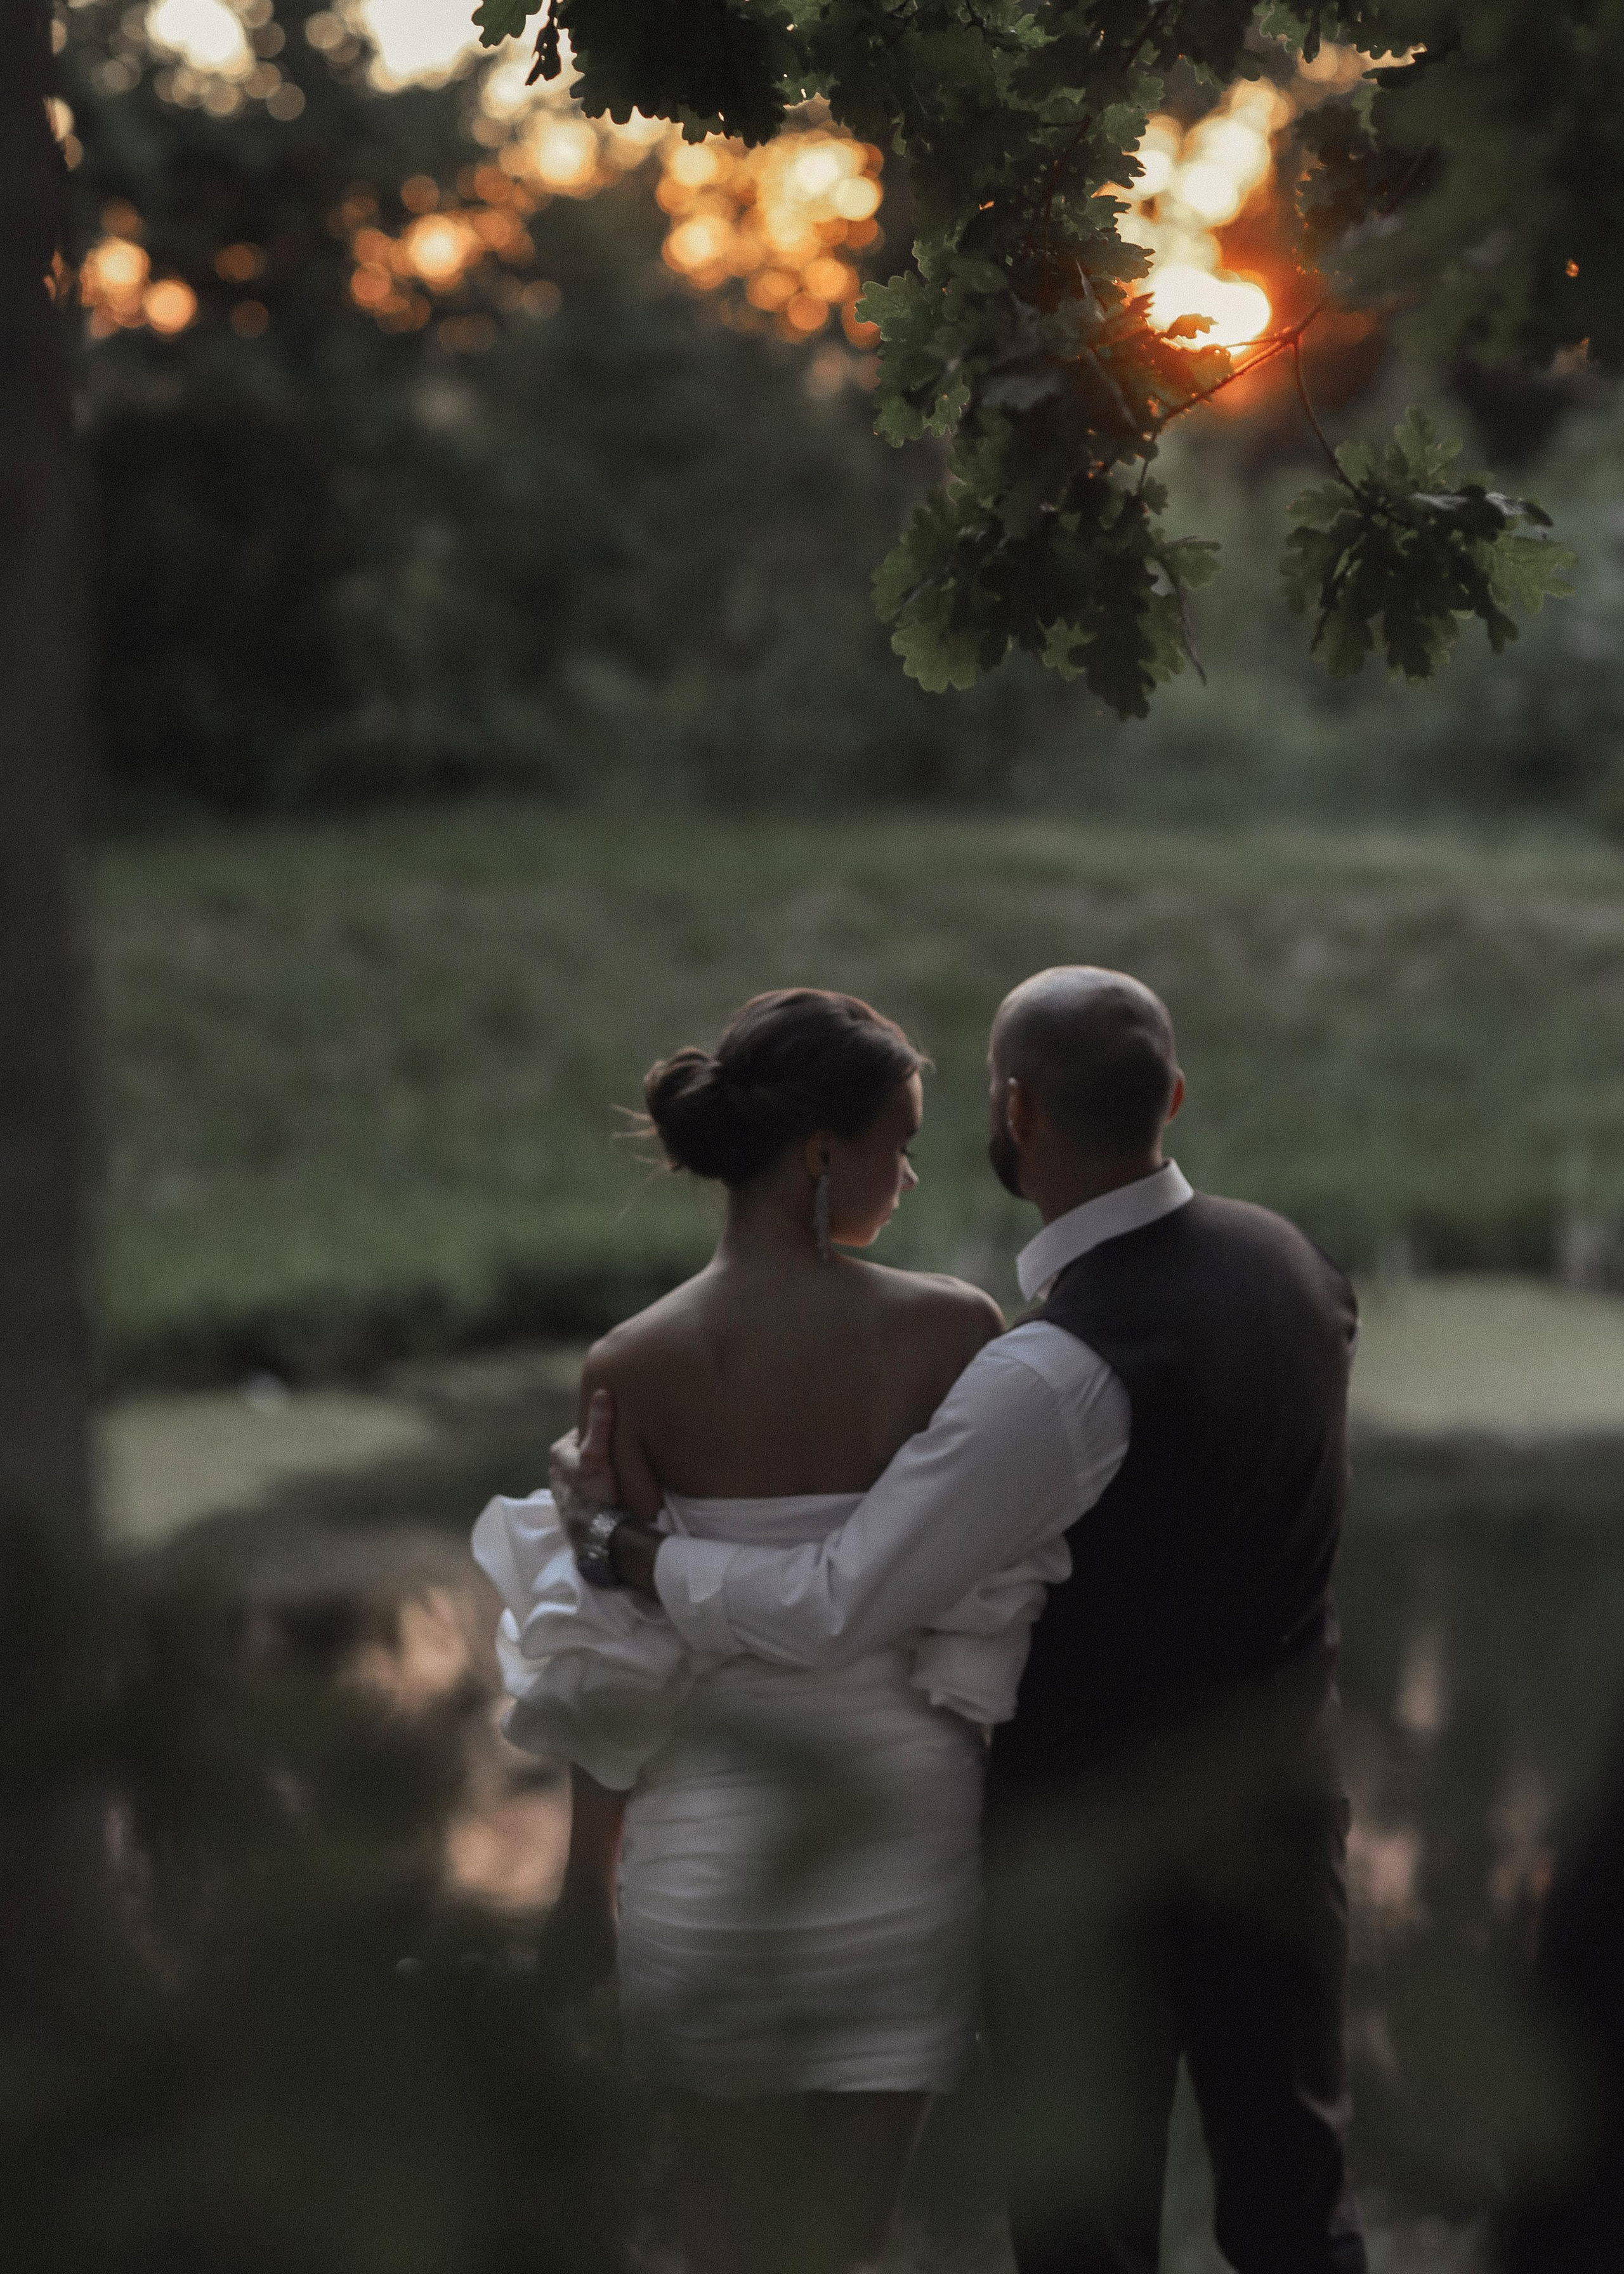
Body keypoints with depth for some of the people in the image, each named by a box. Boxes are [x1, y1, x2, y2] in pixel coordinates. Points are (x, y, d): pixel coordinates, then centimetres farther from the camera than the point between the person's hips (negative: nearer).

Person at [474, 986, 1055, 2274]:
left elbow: (614, 1678, -6)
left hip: (713, 1842, 0)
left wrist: (586, 1884, 6)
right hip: (901, 1828, 0)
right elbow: (996, 1614, -9)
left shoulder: (632, 1371, -10)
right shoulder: (952, 1333, -13)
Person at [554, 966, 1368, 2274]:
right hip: (1285, 1812, 7)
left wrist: (615, 1537, -14)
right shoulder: (1290, 1262, -4)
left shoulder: (1055, 1376, -28)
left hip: (1100, 1843, -7)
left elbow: (832, 1613, -26)